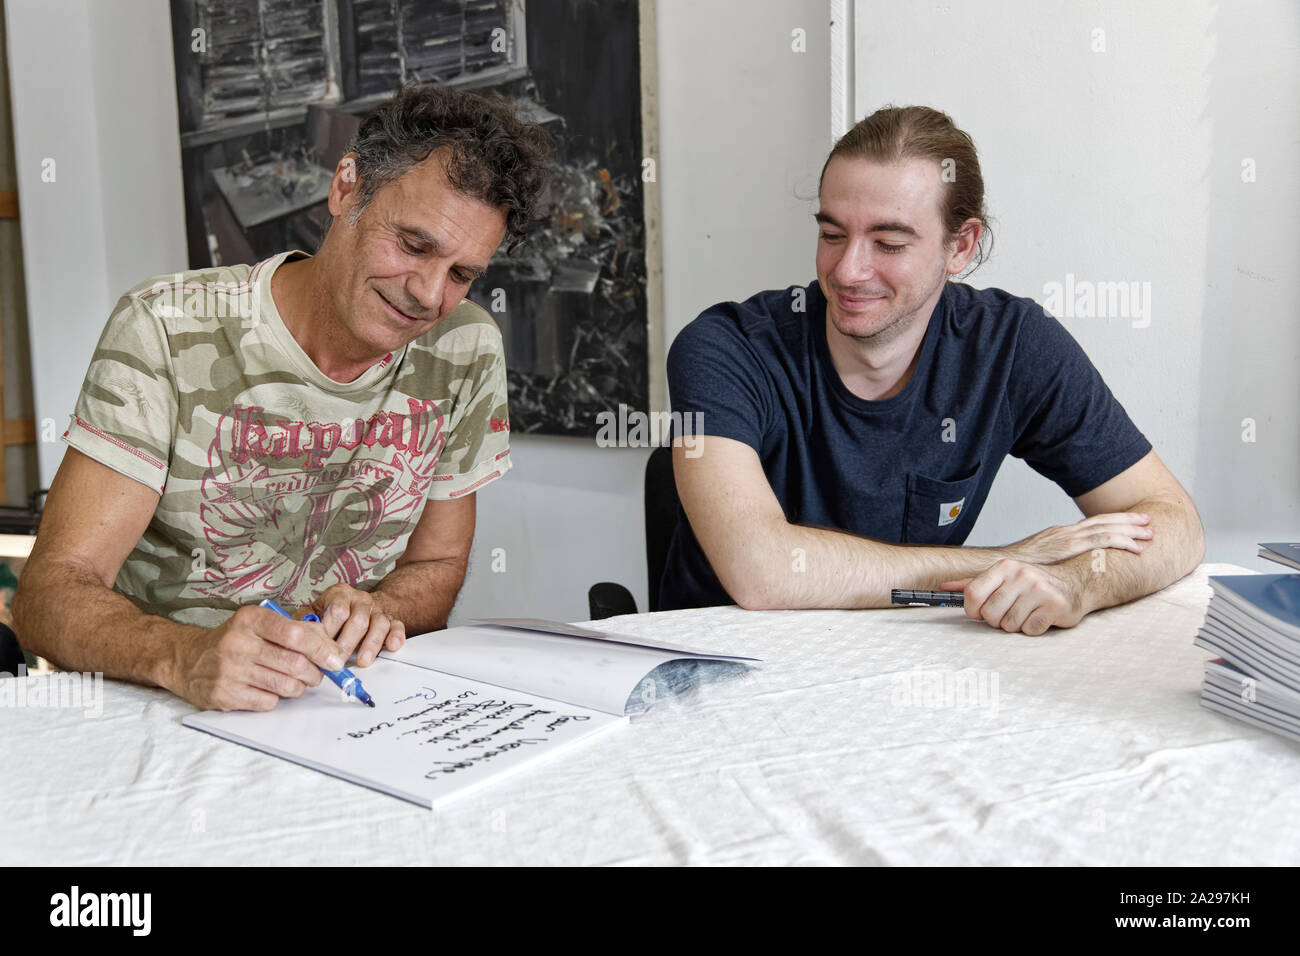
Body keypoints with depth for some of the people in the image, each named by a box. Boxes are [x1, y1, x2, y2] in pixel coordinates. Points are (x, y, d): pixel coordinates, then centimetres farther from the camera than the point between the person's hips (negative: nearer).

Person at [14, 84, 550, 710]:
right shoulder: (168, 332, -13)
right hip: (158, 704, -2)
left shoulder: (466, 351, -2)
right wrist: (186, 658, -37)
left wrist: (370, 611, -15)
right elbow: (50, 593, -17)